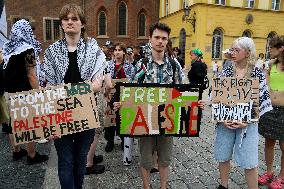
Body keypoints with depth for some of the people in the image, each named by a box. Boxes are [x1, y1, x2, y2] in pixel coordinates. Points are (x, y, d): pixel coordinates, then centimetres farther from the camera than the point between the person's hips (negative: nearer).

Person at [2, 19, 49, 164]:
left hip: (10, 91, 8)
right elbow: (31, 75, -19)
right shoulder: (27, 49, -15)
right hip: (25, 93, -8)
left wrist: (9, 89, 19)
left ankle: (16, 151, 32)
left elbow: (7, 71, 13)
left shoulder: (8, 48, 8)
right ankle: (32, 155, 15)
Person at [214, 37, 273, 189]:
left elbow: (261, 101, -3)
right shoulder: (226, 72, 1)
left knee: (249, 162, 4)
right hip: (225, 121, 3)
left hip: (247, 123, -2)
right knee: (223, 157, 13)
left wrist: (247, 121, -13)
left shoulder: (258, 74, -4)